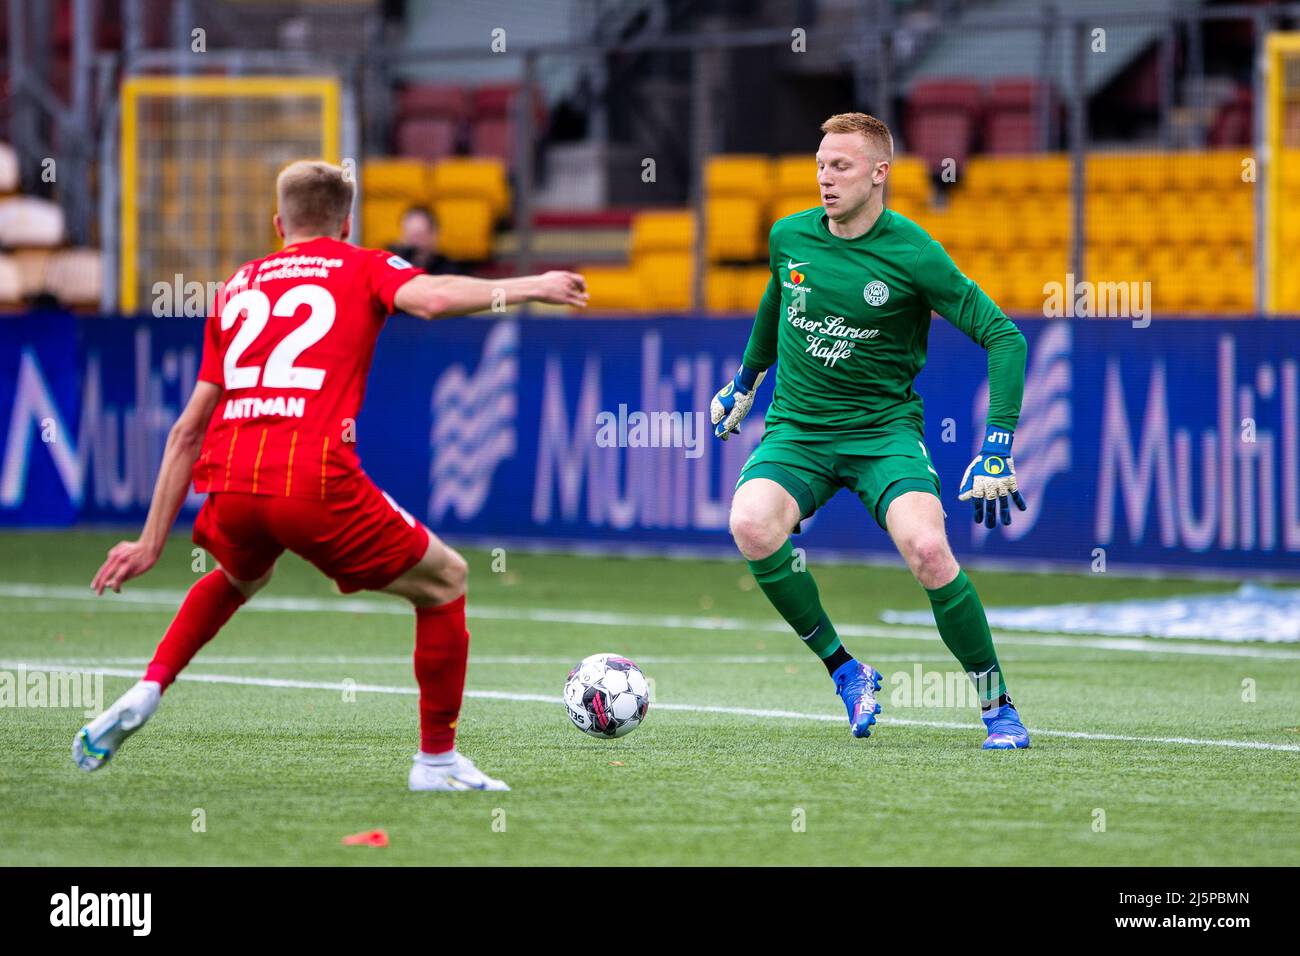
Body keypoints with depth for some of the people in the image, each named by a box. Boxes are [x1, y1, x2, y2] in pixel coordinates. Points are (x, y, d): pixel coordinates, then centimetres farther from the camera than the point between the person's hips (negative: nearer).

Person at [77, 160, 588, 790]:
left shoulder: (239, 286, 25)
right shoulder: (363, 268, 14)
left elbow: (189, 430, 24)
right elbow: (432, 297, -11)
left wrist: (152, 543, 26)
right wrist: (524, 288, 2)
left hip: (230, 484, 5)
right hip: (316, 484, -5)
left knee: (238, 577, 39)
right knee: (445, 582, 16)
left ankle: (145, 693, 22)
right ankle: (436, 760, 16)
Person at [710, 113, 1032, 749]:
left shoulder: (912, 254, -13)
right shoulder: (789, 237, 1)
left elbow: (1004, 338, -10)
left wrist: (998, 448, -17)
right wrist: (746, 380, 35)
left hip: (884, 429, -3)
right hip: (796, 430, 3)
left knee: (927, 550, -29)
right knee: (751, 527, -29)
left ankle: (997, 708, -9)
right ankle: (844, 670, -8)